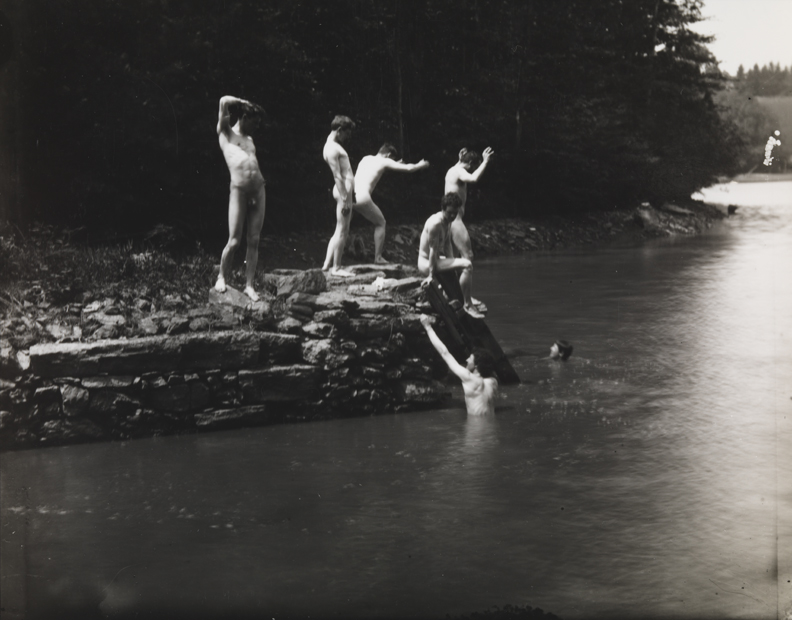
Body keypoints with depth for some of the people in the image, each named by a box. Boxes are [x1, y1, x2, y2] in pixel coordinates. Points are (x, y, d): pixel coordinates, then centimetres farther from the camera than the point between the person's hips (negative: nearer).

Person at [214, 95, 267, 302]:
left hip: (258, 191, 6)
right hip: (239, 191, -6)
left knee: (254, 241, 2)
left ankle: (249, 285, 5)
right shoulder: (226, 134, 5)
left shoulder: (249, 140, 23)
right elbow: (225, 101, -7)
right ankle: (221, 277, 14)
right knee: (234, 241, -5)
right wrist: (245, 103, 8)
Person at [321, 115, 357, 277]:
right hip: (343, 190, -11)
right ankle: (336, 268, -2)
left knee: (340, 231, 14)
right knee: (342, 230, -6)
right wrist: (345, 198, -22)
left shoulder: (334, 146, 19)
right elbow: (337, 176, -19)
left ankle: (327, 264, 15)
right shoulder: (332, 148, -14)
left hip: (345, 190, 11)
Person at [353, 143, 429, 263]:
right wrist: (420, 165, 32)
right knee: (380, 223, 16)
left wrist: (395, 164, 54)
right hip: (362, 198, -5)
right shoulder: (384, 162, 9)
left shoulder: (366, 158, 25)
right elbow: (408, 168, 12)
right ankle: (378, 257, 14)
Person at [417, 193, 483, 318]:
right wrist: (431, 275, -21)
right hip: (426, 263, -11)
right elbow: (433, 250, -22)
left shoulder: (448, 222, 9)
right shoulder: (435, 223, -21)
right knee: (467, 265, -27)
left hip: (436, 260, 11)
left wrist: (453, 263, 5)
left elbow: (447, 246, 14)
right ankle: (467, 305, -22)